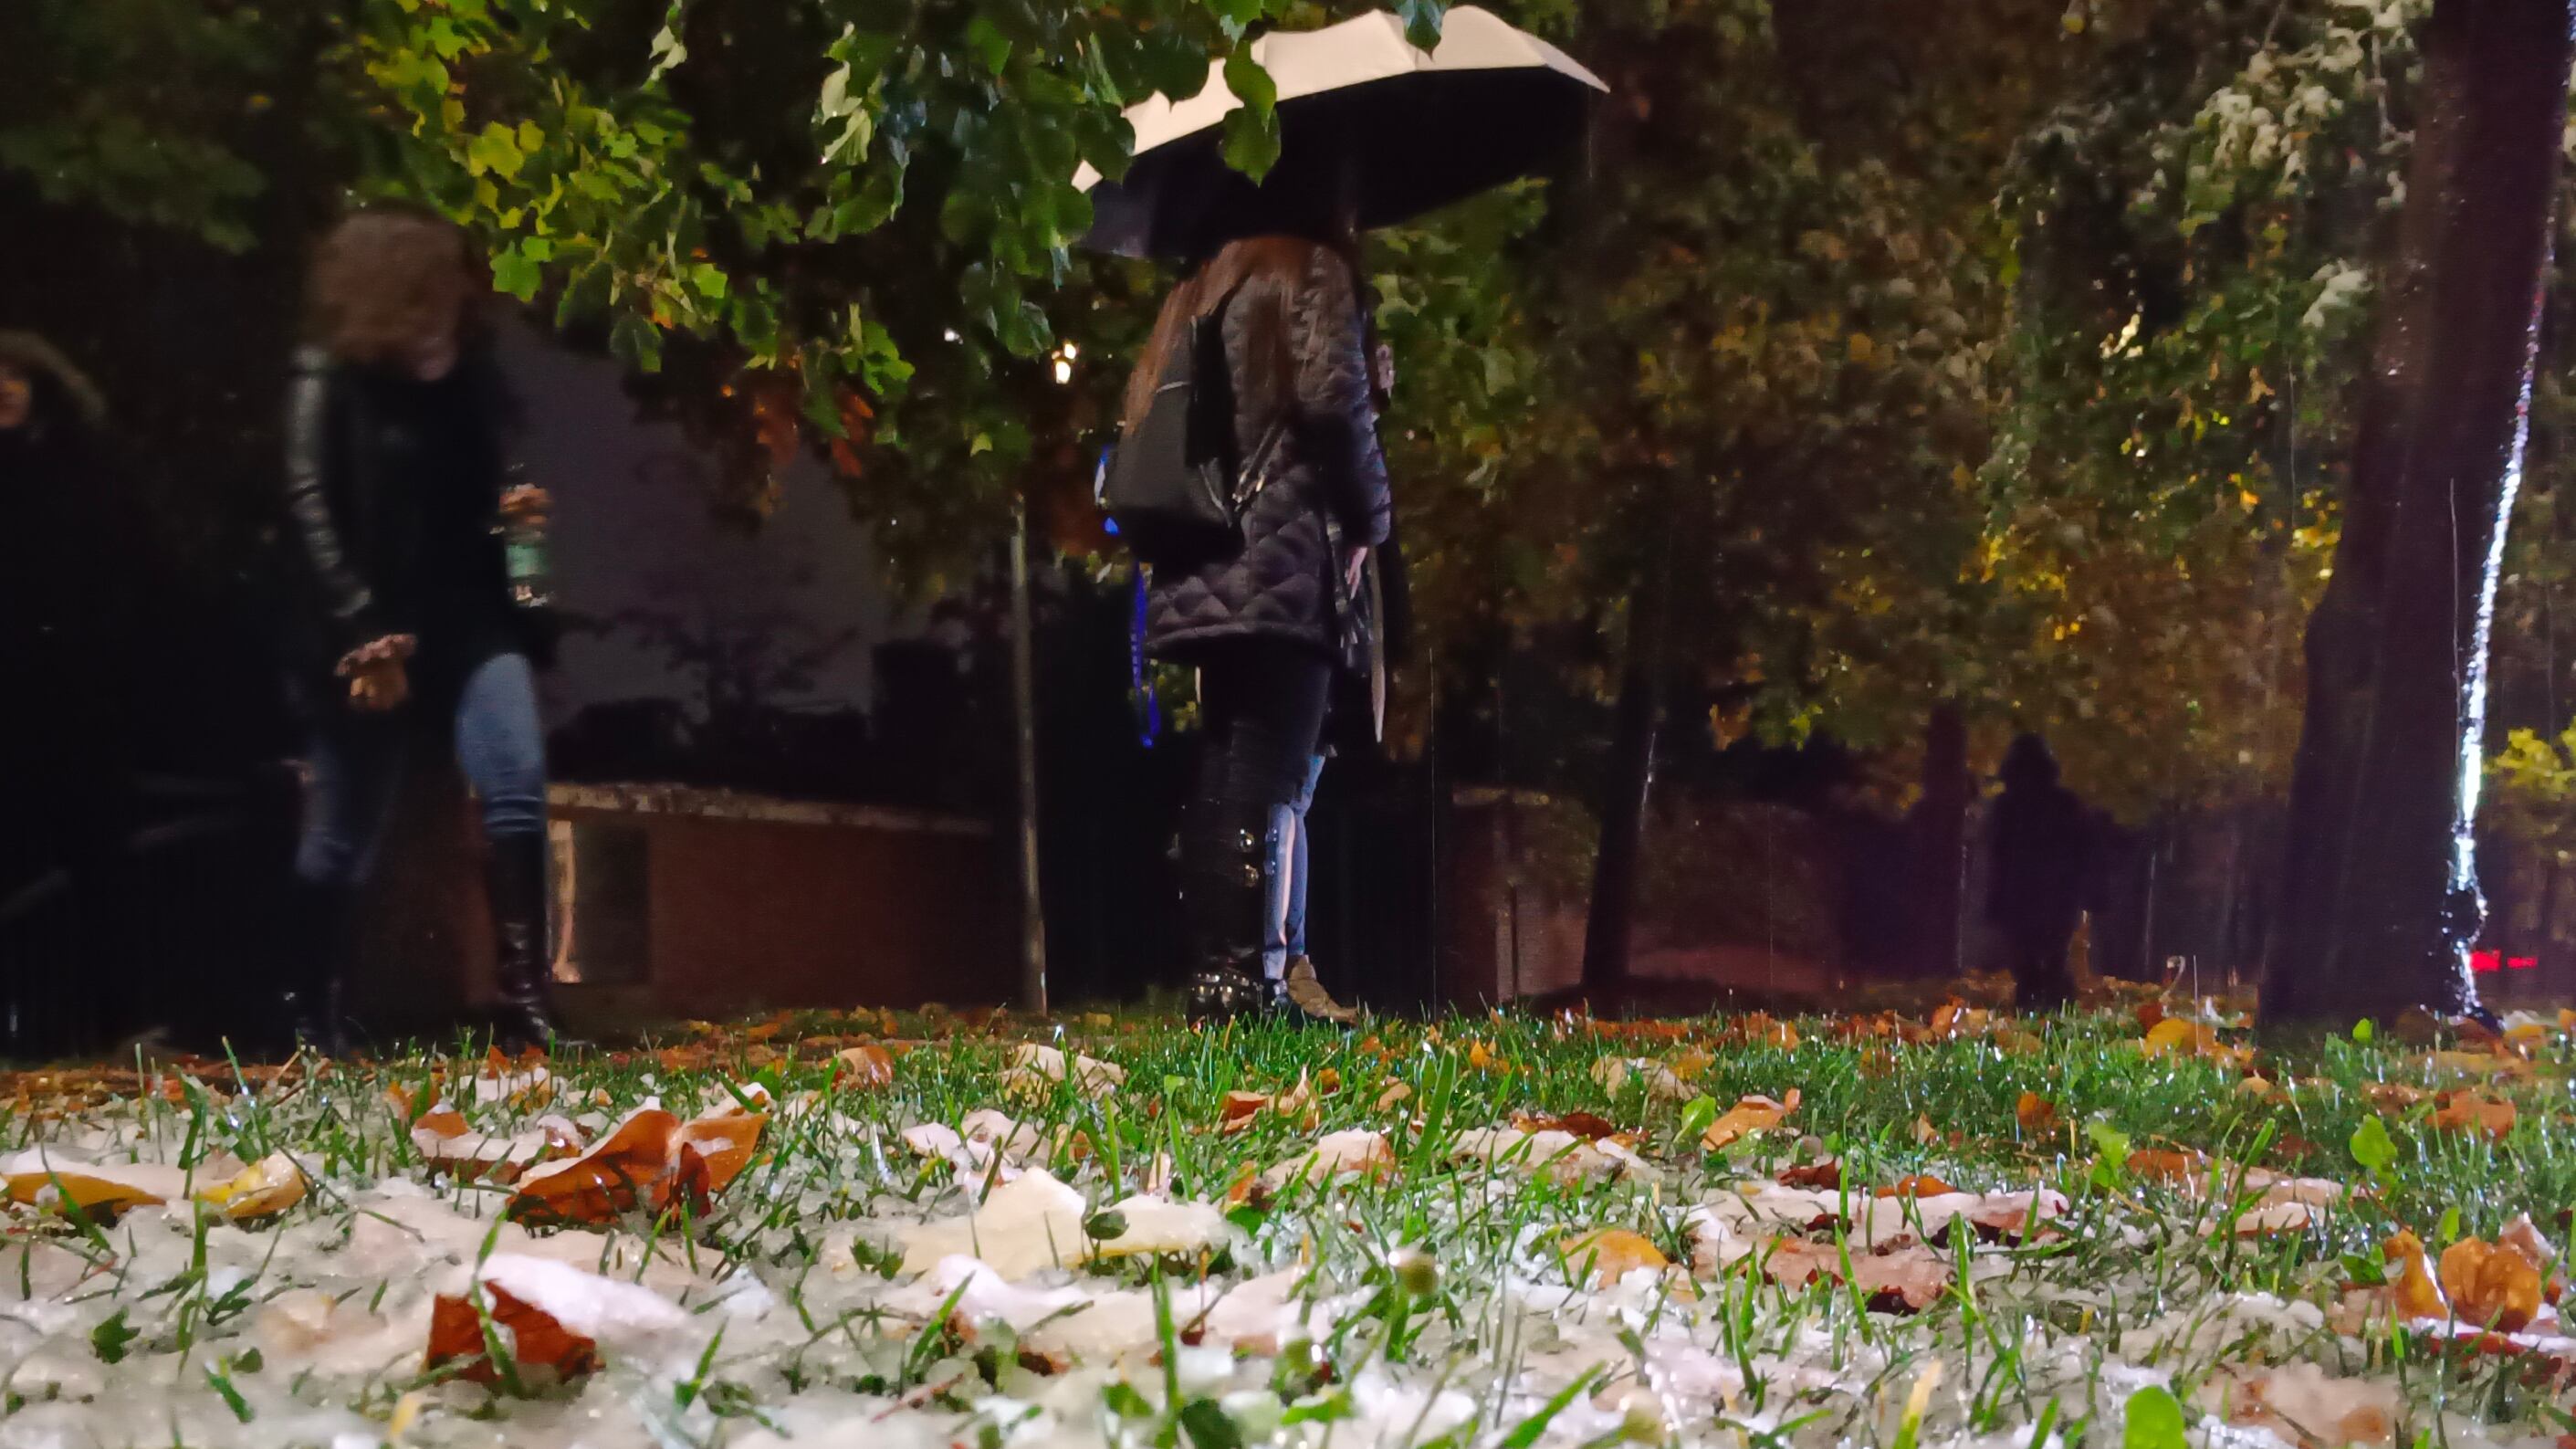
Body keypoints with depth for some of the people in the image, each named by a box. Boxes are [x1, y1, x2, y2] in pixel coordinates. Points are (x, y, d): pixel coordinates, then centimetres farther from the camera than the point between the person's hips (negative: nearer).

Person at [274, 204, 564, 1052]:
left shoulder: (468, 380, 11)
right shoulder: (328, 380, -3)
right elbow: (309, 507, -12)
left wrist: (512, 514, -2)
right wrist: (359, 629, -21)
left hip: (468, 623, 4)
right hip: (369, 636, -4)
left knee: (517, 784, -17)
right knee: (343, 838, 5)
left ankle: (523, 997, -17)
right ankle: (310, 1016, 22)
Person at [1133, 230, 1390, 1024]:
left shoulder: (1202, 289, 25)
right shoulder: (1312, 271, 3)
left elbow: (1148, 414, 21)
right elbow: (1332, 399, -11)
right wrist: (1367, 520, 1)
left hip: (1205, 575, 7)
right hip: (1283, 571, -7)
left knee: (1219, 779, 7)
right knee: (1260, 780, -11)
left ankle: (1210, 975, 5)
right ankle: (1241, 980, -16)